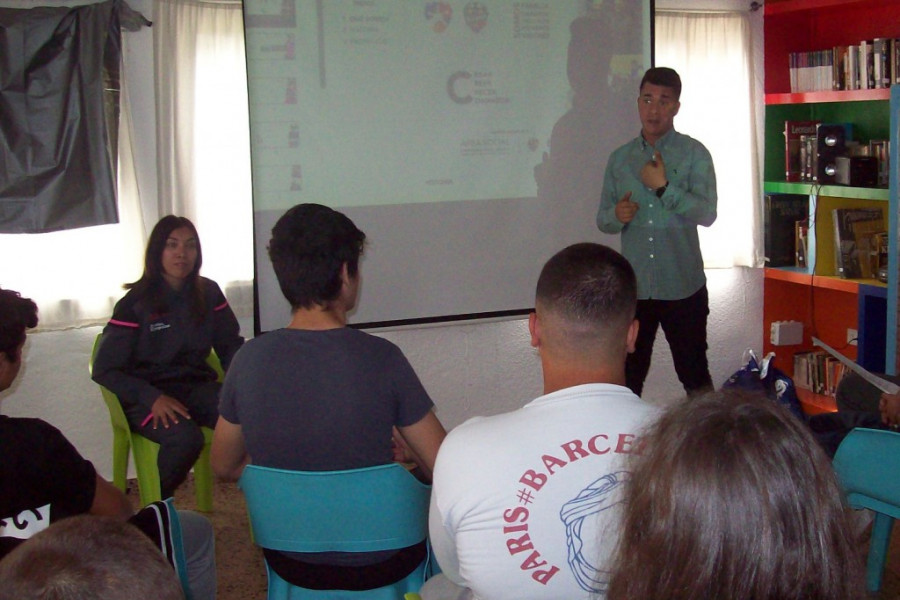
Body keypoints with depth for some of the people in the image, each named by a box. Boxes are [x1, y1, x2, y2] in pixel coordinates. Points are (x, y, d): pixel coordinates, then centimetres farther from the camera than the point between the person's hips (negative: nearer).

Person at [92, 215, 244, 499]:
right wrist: (153, 398, -23)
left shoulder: (209, 293, 6)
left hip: (198, 387, 4)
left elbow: (230, 345, 13)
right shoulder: (135, 303, -7)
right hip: (148, 396, -3)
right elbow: (104, 370, -7)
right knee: (185, 437, -36)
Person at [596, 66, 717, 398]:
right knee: (627, 379, 9)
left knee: (694, 376, 8)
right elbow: (602, 219, 10)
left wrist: (663, 187, -19)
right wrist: (617, 215, -12)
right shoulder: (620, 158, 9)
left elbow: (707, 214, -11)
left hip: (683, 287, -3)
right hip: (633, 287, 3)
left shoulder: (694, 154, -1)